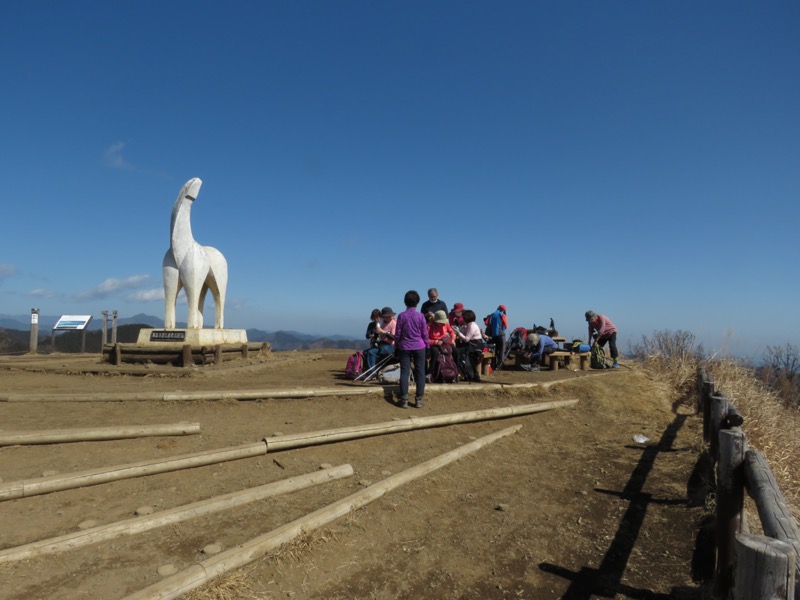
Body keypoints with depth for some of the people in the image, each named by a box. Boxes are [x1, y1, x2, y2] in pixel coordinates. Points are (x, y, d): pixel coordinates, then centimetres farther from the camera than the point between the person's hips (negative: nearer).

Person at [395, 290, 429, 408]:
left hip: (404, 347, 1)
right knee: (420, 372, 6)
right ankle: (419, 399, 7)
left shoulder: (401, 316, -4)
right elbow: (425, 333, 0)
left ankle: (404, 400, 2)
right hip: (419, 347, 0)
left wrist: (396, 347, 11)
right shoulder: (420, 316, -5)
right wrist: (427, 345, 12)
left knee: (404, 372, 3)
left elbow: (397, 333, 0)